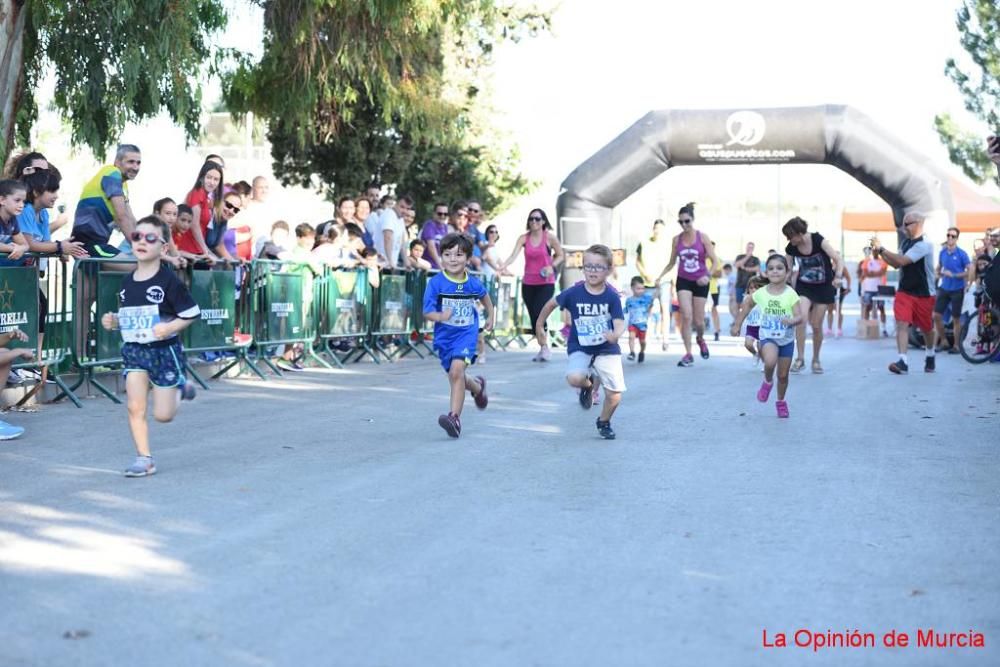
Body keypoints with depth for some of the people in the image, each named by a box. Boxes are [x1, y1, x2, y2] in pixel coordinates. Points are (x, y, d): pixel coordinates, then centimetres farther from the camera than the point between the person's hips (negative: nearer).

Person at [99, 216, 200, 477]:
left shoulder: (169, 280, -12)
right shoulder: (127, 282, 6)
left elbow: (191, 313, -9)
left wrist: (171, 327, -23)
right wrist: (113, 321, -1)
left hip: (165, 350, -4)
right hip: (133, 349, 5)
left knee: (162, 414, 1)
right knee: (135, 408, -3)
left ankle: (180, 388, 32)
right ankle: (144, 458, 7)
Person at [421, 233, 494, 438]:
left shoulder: (472, 283, -6)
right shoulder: (436, 283, -12)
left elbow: (484, 296, 19)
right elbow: (427, 312, -14)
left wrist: (490, 317, 24)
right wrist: (440, 316, -34)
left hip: (466, 334, -2)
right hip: (444, 335, 2)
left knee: (456, 371, -23)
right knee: (455, 376, 17)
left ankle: (454, 417, -23)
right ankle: (477, 386, 50)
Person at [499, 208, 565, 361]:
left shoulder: (550, 237, -5)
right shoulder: (524, 238, 0)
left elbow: (560, 255, 5)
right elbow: (514, 254, -13)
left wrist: (551, 266, -13)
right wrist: (504, 265, -32)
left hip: (546, 283, -3)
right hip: (528, 283, 4)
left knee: (539, 313, -17)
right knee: (533, 316, 7)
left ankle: (545, 347, -6)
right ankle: (542, 348, 19)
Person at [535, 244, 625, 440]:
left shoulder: (612, 297, -10)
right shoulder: (574, 293, -8)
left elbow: (619, 323, -17)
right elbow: (552, 303, 8)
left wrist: (615, 334, -39)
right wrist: (539, 325, 16)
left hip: (607, 350, 0)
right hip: (580, 349, 0)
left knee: (614, 396, -5)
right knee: (574, 378, -30)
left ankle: (604, 422, 29)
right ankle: (588, 384, 9)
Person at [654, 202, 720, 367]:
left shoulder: (703, 237, -8)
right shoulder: (677, 239, -1)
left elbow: (715, 261, -7)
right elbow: (671, 263, 9)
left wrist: (708, 276, -23)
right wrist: (660, 276, -6)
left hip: (700, 282, -1)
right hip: (683, 281, 1)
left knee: (698, 321, 5)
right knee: (686, 316, -14)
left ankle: (700, 339, 40)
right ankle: (688, 355, -6)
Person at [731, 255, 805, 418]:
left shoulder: (791, 294, -14)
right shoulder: (761, 293, -8)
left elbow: (800, 316, -17)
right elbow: (747, 306, 10)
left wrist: (791, 321, -40)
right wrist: (737, 325, 12)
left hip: (786, 339, 0)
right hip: (768, 337, 0)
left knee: (783, 375, 10)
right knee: (770, 361, -31)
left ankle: (781, 401, 38)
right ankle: (767, 382, 3)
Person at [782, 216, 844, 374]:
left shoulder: (818, 240, -20)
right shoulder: (791, 249, -12)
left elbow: (838, 259, -18)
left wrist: (838, 276, -32)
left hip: (823, 287, -1)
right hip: (803, 286, 1)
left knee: (816, 325, 1)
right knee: (801, 319, -21)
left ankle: (816, 360, 22)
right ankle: (800, 358, -11)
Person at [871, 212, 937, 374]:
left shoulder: (925, 244, -18)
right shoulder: (906, 243, 8)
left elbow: (902, 260, -26)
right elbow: (896, 264, 13)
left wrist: (881, 249, -23)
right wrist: (880, 254, -1)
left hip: (923, 294, -5)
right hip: (904, 291, 5)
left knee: (926, 328, 12)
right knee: (902, 324, -12)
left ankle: (930, 357, 37)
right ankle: (902, 362, -19)